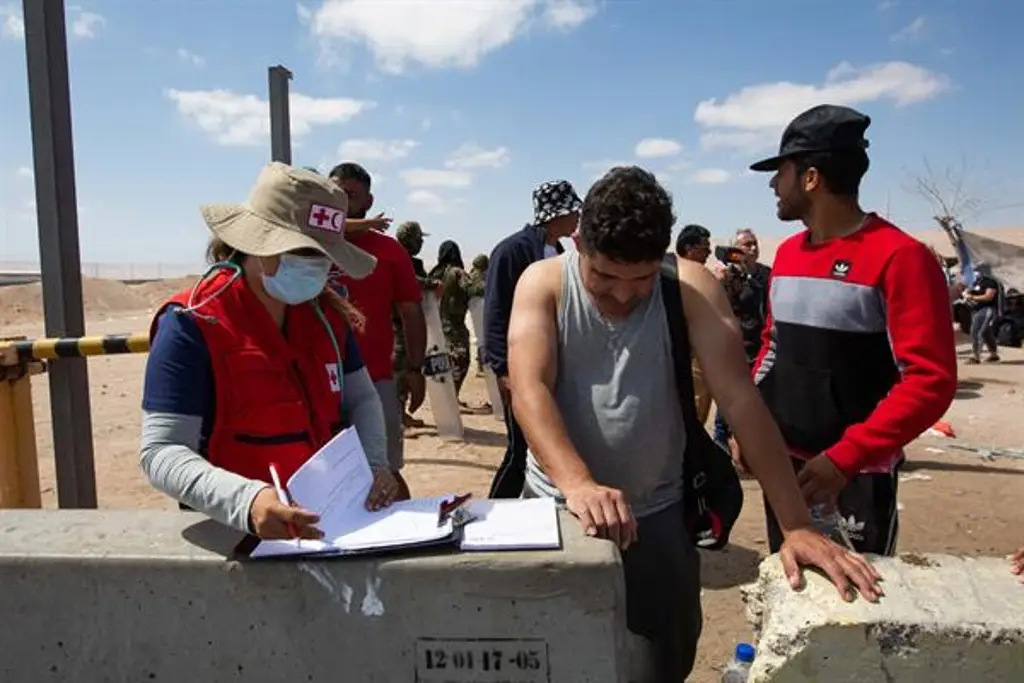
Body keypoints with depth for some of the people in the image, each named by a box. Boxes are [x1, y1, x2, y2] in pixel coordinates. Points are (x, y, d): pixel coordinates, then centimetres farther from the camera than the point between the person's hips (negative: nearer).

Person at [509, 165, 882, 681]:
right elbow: (529, 389, -25)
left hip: (657, 513, 0)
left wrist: (797, 525, -24)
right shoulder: (544, 283, -12)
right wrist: (576, 483, -42)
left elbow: (740, 400, -18)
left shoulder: (690, 287, -12)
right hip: (557, 505, 0)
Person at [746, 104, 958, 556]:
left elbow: (931, 380, -19)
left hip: (855, 476, -6)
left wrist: (843, 459, -25)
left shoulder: (899, 257, -15)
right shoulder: (787, 254, 7)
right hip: (780, 467, 7)